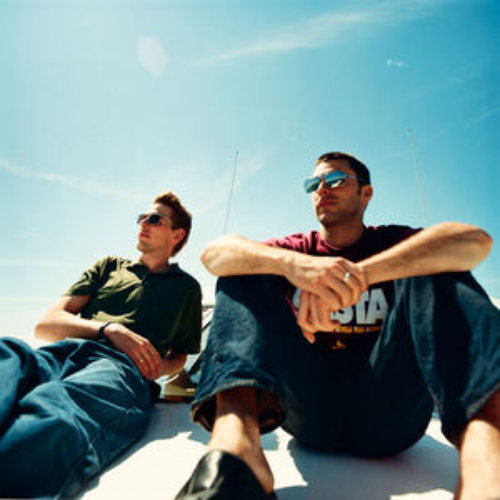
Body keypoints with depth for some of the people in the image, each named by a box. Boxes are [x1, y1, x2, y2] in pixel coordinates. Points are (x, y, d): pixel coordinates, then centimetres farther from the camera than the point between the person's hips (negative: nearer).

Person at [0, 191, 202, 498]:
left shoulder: (186, 287, 27)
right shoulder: (110, 266, 31)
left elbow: (180, 355, 28)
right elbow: (46, 325, 20)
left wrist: (158, 367, 1)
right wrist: (109, 328, -1)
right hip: (60, 353, 3)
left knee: (56, 410, -40)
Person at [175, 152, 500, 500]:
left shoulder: (392, 244, 8)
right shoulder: (297, 249, 11)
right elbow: (214, 253, -9)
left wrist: (358, 273, -29)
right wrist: (290, 263, -29)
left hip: (387, 412, 0)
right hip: (307, 411, 1)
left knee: (435, 270, -14)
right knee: (244, 271, -11)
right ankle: (235, 439, -35)